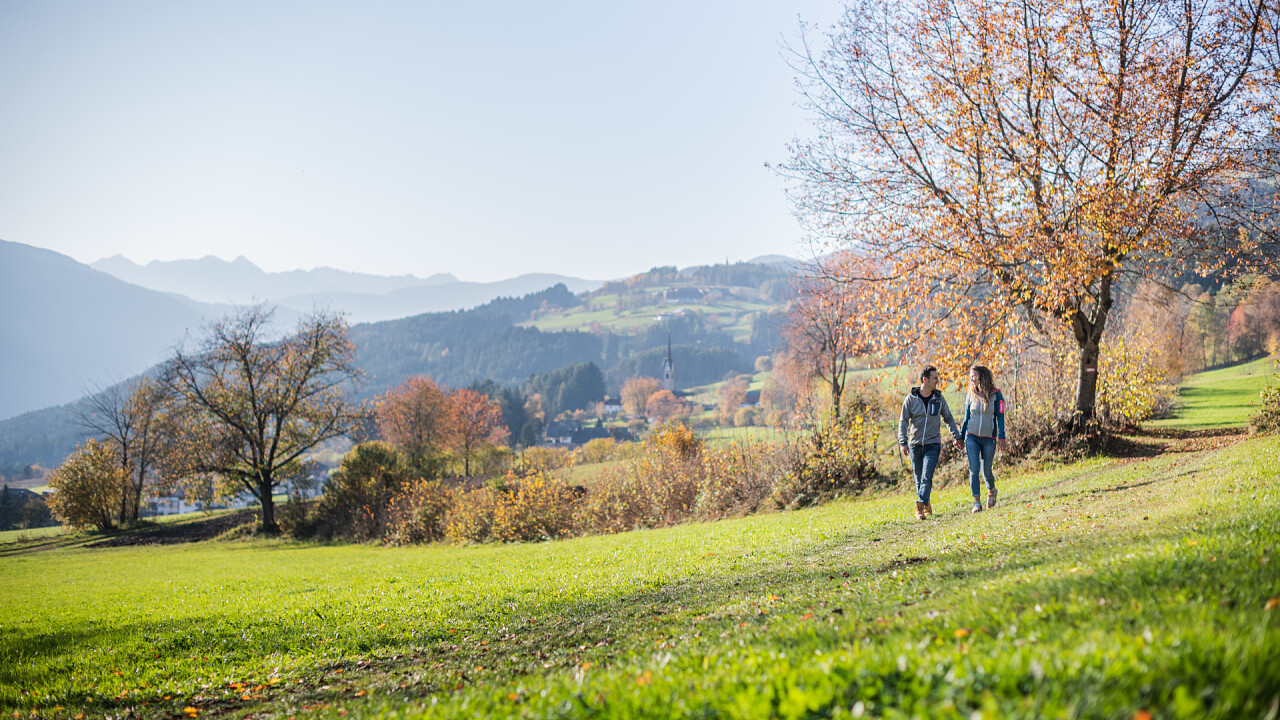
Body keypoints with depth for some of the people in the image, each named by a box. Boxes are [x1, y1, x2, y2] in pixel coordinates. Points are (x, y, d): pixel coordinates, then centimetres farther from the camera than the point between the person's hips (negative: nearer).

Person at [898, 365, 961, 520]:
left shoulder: (939, 398, 4)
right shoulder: (911, 399, -2)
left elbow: (948, 418, 16)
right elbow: (903, 422, -1)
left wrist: (956, 436, 14)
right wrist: (903, 443, -9)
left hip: (933, 445, 0)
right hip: (915, 444, 0)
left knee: (927, 477, -14)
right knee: (919, 478, 9)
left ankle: (920, 506, -18)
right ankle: (926, 505, 25)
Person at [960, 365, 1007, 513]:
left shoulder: (995, 395, -2)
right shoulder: (970, 396, 7)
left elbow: (1000, 417, -3)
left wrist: (1001, 437, -10)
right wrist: (960, 437, 15)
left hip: (989, 439, -2)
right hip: (972, 437, 2)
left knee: (986, 471, 3)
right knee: (974, 469, -10)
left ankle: (991, 491, 35)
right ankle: (977, 502, -7)